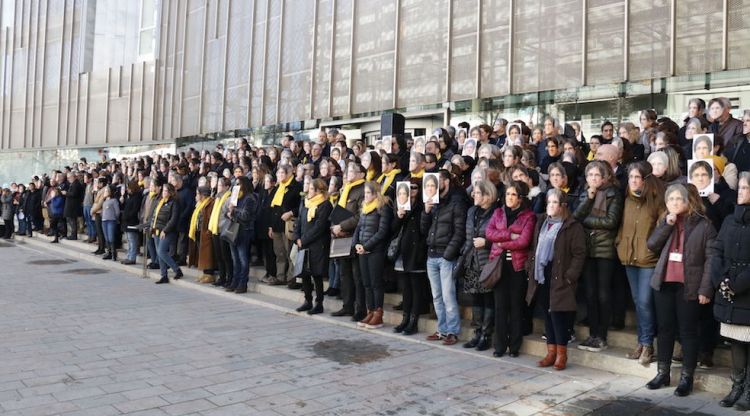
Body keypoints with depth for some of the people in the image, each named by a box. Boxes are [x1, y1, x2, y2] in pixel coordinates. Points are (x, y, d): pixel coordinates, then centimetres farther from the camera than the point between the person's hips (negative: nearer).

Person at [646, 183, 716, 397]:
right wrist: (667, 224, -10)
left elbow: (711, 259, -7)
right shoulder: (665, 222, 12)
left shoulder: (703, 225, -4)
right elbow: (652, 245, -1)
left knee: (688, 331, 2)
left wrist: (706, 289, -13)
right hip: (664, 283, 5)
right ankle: (662, 373, 20)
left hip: (689, 285, -5)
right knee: (665, 328, 11)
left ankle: (687, 377, 11)